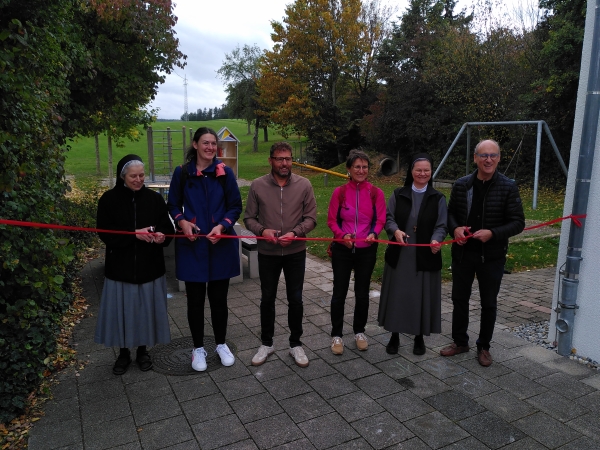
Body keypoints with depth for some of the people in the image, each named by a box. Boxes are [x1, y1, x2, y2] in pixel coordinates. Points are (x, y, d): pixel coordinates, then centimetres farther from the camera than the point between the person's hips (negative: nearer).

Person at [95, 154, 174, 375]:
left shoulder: (154, 198, 0)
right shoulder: (109, 199, -4)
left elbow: (167, 227, 1)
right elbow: (104, 233, -9)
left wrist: (161, 236, -22)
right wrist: (134, 234, -21)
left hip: (149, 266, 1)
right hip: (120, 267, -1)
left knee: (146, 309, 11)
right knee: (122, 310, 8)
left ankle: (143, 351, 31)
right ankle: (123, 353, 28)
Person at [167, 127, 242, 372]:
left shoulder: (225, 173, -2)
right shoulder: (182, 173, -1)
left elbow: (235, 206, 2)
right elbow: (173, 205, 7)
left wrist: (222, 226, -15)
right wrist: (182, 221, -13)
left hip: (221, 245, 0)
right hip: (192, 245, 0)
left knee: (218, 297, 11)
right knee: (195, 298, 9)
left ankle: (221, 344, 31)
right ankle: (198, 348, 27)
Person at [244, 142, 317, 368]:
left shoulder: (304, 184, -6)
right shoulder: (257, 185, -6)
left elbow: (311, 218, -4)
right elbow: (249, 217, -1)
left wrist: (295, 233, -20)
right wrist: (262, 230, -20)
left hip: (296, 252, 0)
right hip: (267, 253, 0)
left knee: (295, 299, 10)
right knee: (267, 299, 13)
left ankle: (296, 344, 29)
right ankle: (266, 344, 31)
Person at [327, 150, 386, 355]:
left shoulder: (376, 193, -3)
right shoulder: (339, 192, -5)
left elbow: (380, 220, -2)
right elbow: (331, 220, -3)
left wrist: (373, 234, -22)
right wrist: (342, 234, -21)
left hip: (366, 250, 1)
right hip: (342, 249, -1)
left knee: (362, 293, 13)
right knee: (339, 292, 5)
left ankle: (359, 332, 31)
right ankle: (336, 335, 20)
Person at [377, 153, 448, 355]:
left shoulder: (438, 198, 1)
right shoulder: (398, 195, 3)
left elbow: (441, 225, -3)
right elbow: (388, 218, 0)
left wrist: (436, 240, -24)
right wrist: (396, 230, -22)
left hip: (425, 256, 0)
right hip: (399, 254, 1)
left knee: (422, 296, 6)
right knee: (397, 294, 8)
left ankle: (419, 338, 24)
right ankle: (395, 336, 23)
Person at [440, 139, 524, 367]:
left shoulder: (508, 187, -9)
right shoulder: (461, 184, -1)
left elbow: (518, 222, -8)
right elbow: (451, 212, 10)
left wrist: (493, 233, -23)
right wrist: (455, 228, -11)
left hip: (492, 255, -2)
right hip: (463, 252, 3)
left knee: (488, 303, 11)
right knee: (459, 298, 13)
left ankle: (483, 347, 29)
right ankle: (460, 341, 32)